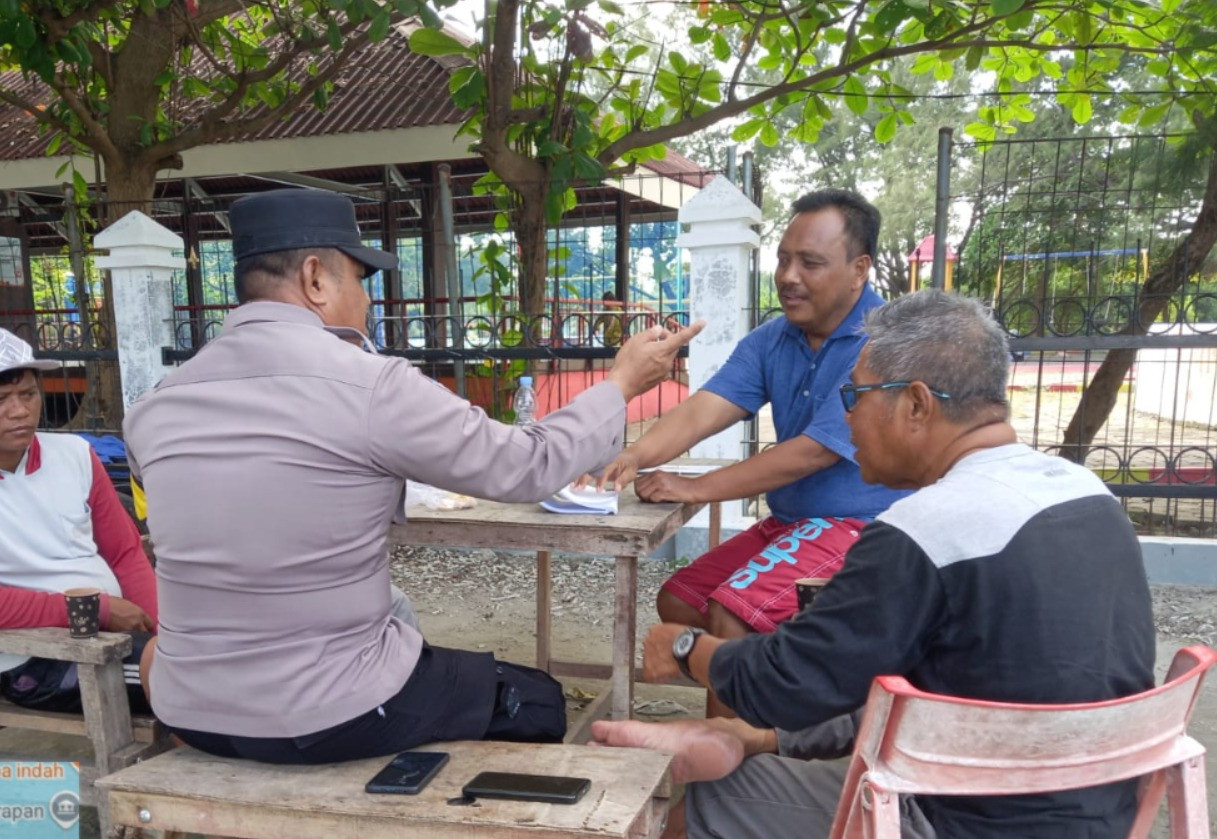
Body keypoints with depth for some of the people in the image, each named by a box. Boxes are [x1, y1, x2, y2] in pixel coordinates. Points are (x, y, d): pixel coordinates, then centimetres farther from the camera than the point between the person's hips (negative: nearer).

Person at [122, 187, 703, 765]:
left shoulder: (155, 407, -1)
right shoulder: (368, 385, -19)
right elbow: (528, 468, -10)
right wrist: (622, 383, 6)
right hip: (331, 717, -6)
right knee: (536, 702, 18)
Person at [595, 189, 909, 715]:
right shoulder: (770, 341, 2)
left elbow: (812, 453, -24)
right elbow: (701, 410, -10)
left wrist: (696, 488, -19)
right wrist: (636, 456, -30)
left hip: (862, 526, -8)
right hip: (788, 521, 8)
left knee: (731, 616, -23)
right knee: (677, 602, 8)